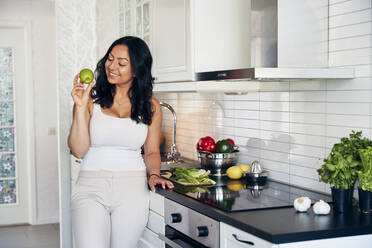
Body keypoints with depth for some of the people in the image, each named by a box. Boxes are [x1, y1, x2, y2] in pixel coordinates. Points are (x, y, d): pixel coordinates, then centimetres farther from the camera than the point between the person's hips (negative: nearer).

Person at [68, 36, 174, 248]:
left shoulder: (151, 107, 7)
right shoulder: (92, 99, 1)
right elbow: (78, 150, -5)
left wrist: (153, 174, -4)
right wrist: (81, 108, -12)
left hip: (132, 186, 2)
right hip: (91, 185, -1)